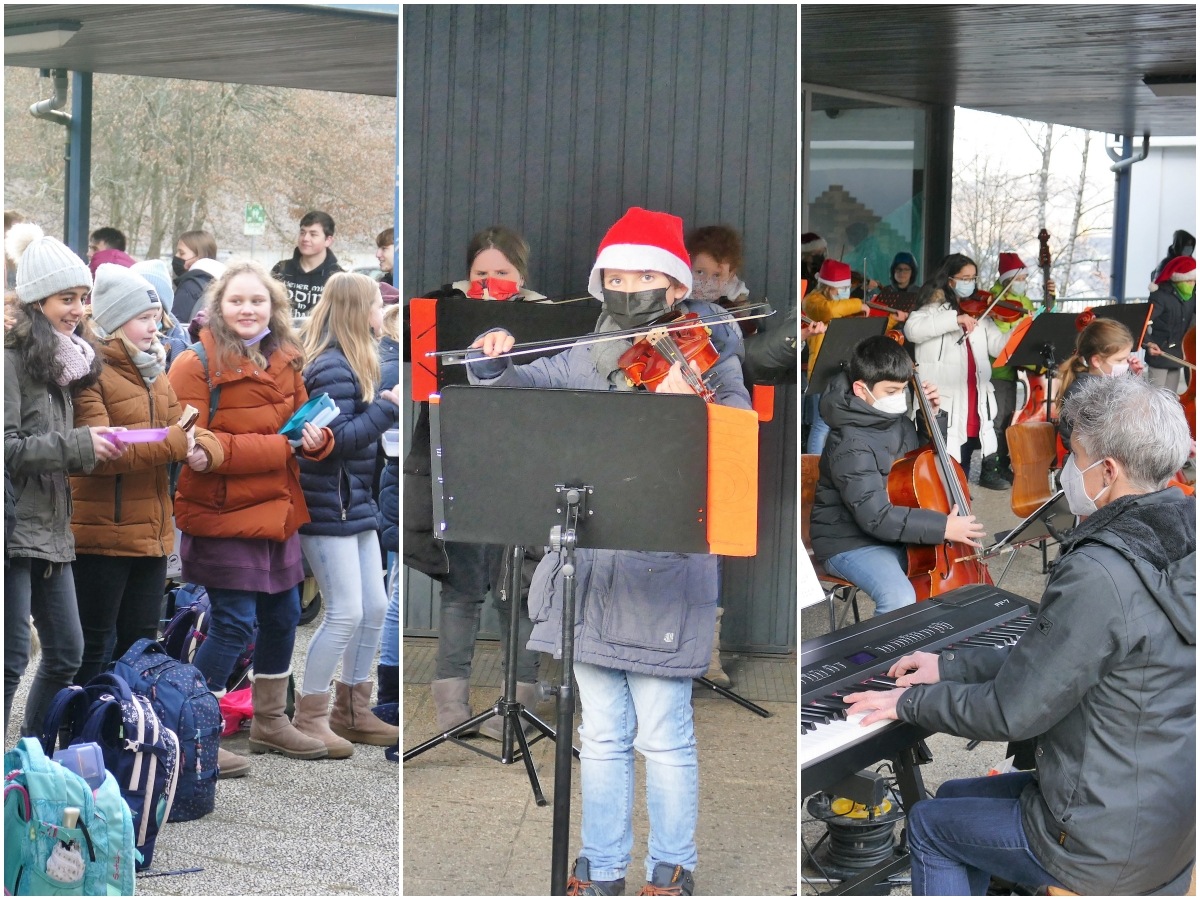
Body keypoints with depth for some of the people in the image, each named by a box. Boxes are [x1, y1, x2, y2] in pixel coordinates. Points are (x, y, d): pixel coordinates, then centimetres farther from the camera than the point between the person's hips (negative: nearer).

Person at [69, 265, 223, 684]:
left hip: (151, 534, 8)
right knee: (94, 649, -1)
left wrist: (203, 448, -15)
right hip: (101, 534, -8)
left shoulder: (153, 374, 17)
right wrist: (172, 443, -27)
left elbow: (184, 427, 9)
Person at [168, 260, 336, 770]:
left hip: (276, 510, 8)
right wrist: (276, 447, -21)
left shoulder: (286, 363, 8)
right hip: (221, 514, -8)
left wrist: (317, 439, -8)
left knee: (282, 616, 16)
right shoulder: (196, 366, -14)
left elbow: (302, 420, 18)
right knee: (234, 623, -7)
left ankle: (269, 722, 35)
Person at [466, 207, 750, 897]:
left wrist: (684, 405, -32)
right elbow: (518, 388, 7)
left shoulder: (707, 362, -3)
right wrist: (494, 362, -14)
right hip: (590, 567, 4)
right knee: (601, 733, 13)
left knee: (663, 734, 4)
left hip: (664, 570, -4)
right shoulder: (586, 361, 10)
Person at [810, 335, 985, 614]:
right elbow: (876, 517, -32)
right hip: (851, 543, -9)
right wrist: (942, 527, -33)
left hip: (897, 532, 9)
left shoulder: (897, 421, 2)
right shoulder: (851, 444, -25)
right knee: (901, 599, -31)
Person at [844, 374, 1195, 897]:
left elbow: (1013, 711, -20)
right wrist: (951, 667, 16)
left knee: (928, 825, 15)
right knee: (954, 796, 25)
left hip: (1110, 849, -8)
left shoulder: (1100, 574, -28)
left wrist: (909, 702, -4)